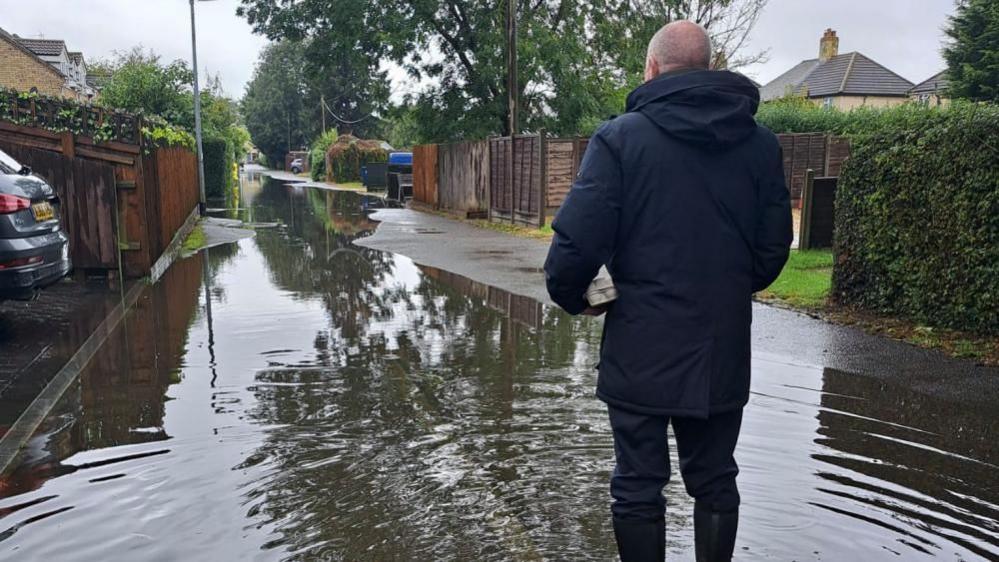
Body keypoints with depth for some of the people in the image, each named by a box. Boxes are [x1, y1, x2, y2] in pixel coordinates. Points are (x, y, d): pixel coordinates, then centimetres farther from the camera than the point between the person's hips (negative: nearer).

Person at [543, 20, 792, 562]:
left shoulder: (620, 136, -9)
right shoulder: (761, 143, 5)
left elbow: (578, 239, -16)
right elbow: (774, 246, 7)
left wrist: (570, 295, 2)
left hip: (642, 348, -4)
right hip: (724, 347, 4)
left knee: (638, 486, 10)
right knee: (714, 480, 18)